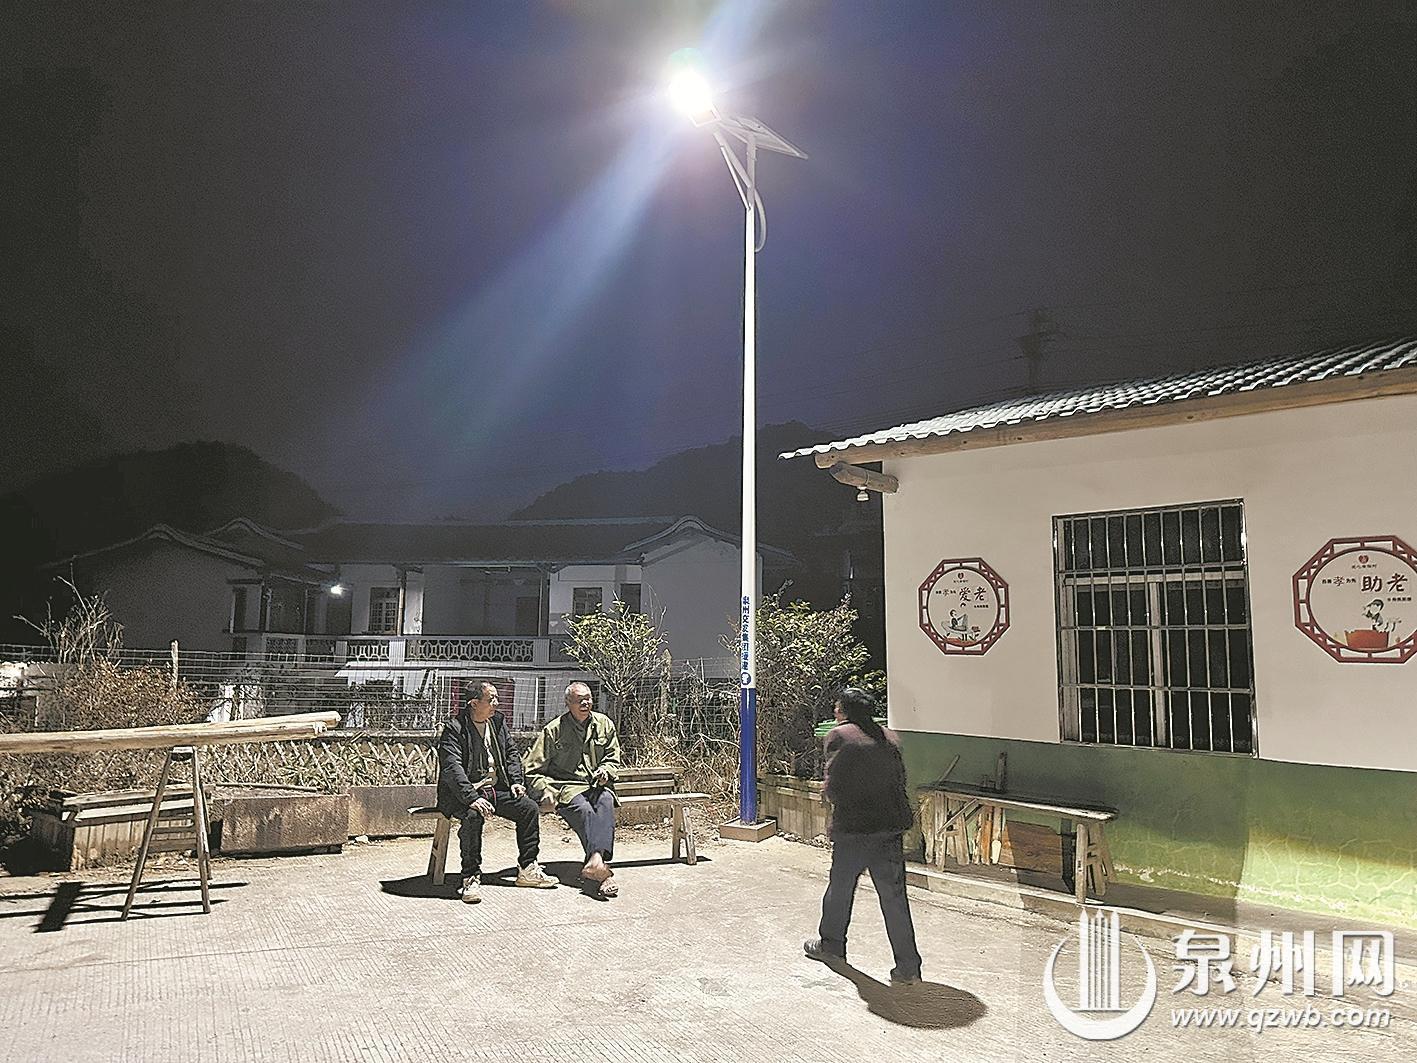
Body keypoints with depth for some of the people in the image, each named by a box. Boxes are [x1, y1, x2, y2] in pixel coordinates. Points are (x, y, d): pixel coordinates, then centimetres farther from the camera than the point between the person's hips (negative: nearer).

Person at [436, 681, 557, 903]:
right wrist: (472, 798, -34)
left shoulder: (498, 722, 10)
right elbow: (452, 768, -23)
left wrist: (516, 781, 1)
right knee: (473, 815, -35)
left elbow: (511, 754, 18)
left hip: (496, 789, 7)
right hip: (465, 792, -6)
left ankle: (527, 870, 2)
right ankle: (471, 878, -22)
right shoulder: (454, 729, -12)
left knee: (529, 808, -10)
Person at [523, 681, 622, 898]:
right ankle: (603, 872, -47)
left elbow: (613, 758, 22)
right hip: (567, 786, -2)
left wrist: (605, 771, -1)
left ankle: (595, 861, -53)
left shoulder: (604, 724, 12)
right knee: (584, 811, -34)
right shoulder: (553, 730, 3)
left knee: (605, 804, -33)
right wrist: (545, 791, -12)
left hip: (598, 785, 3)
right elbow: (532, 769, 5)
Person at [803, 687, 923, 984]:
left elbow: (833, 786, -8)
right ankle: (908, 966, 7)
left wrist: (831, 794, 11)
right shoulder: (890, 738, 9)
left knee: (840, 888, 16)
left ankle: (831, 945, 34)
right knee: (894, 897, 7)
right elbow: (900, 780, 9)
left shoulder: (838, 736, -6)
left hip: (853, 828, -4)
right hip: (891, 826, 4)